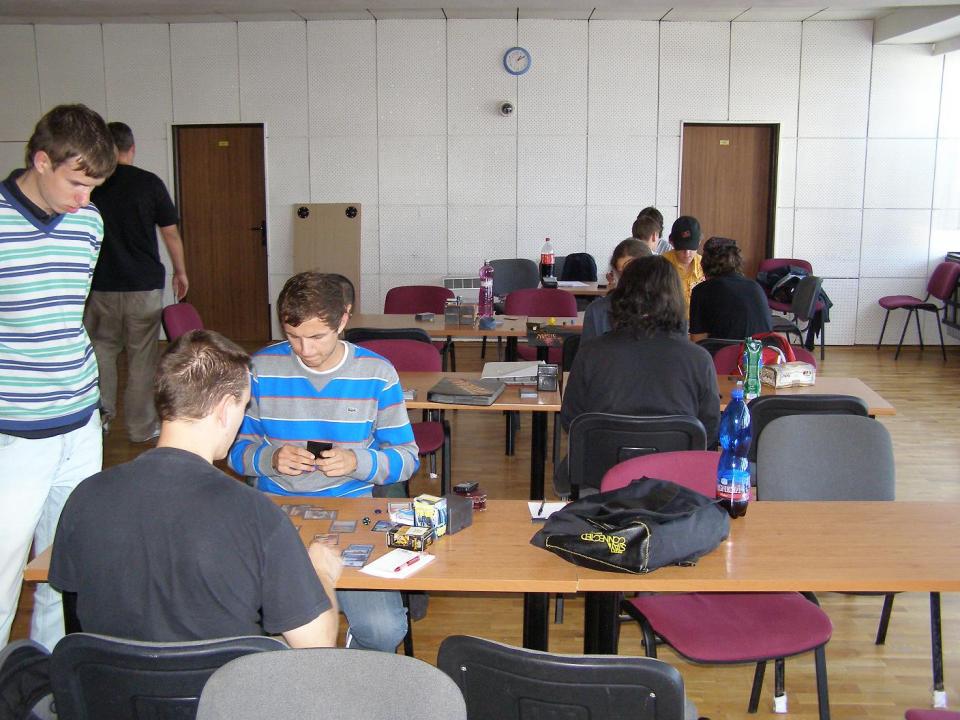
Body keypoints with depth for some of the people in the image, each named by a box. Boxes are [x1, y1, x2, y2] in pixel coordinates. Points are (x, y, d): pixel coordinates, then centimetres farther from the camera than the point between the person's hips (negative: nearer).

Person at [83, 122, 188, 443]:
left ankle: (101, 414, 13)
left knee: (101, 347, 18)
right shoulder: (149, 183, -5)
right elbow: (170, 233, -1)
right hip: (144, 284, -1)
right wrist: (180, 272, 13)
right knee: (142, 355, 7)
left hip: (100, 284, 1)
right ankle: (142, 426, 14)